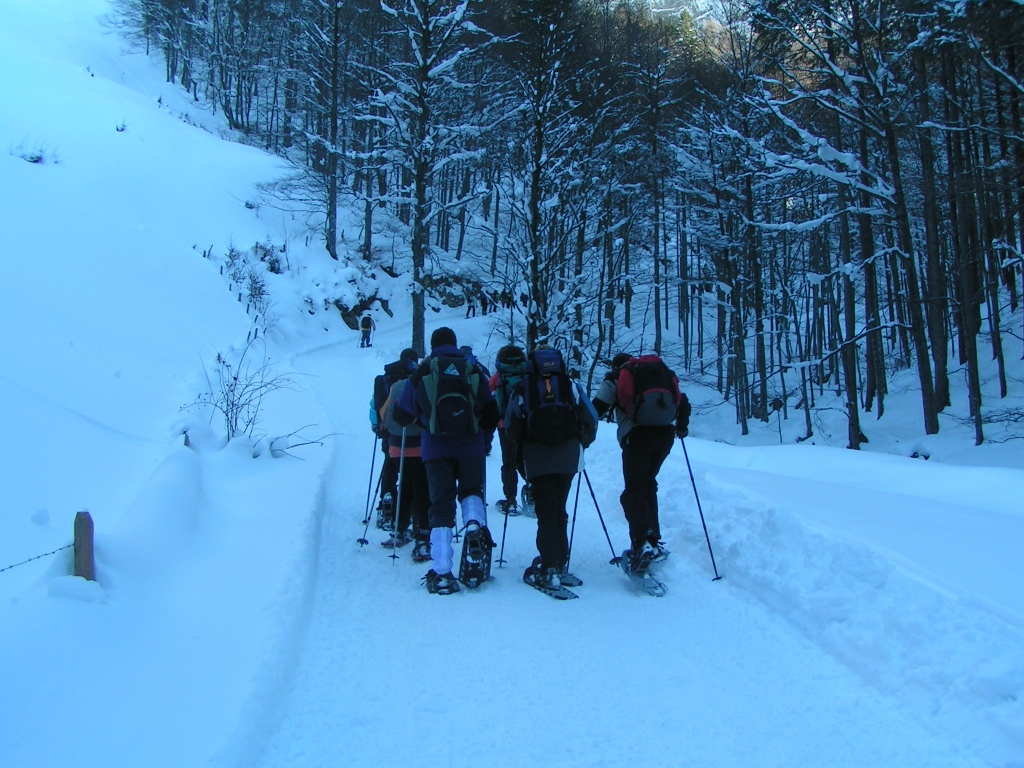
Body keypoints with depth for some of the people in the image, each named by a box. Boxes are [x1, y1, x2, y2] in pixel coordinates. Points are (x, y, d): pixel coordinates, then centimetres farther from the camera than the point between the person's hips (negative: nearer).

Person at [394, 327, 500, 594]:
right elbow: (491, 414, 8)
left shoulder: (422, 372, 4)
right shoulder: (473, 371, 7)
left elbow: (403, 416, 7)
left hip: (436, 448, -1)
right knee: (471, 491, 23)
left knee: (441, 506, 5)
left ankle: (441, 573, -2)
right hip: (471, 447, 1)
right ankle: (475, 524, -10)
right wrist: (485, 441, 26)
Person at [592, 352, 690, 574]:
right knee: (648, 484, 19)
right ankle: (654, 542, 16)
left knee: (634, 490, -5)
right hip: (665, 433, 5)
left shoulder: (615, 378, 14)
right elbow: (684, 403, 25)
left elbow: (597, 408, 3)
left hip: (638, 434, -5)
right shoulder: (663, 373, 26)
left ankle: (642, 544, -23)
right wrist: (681, 427, 41)